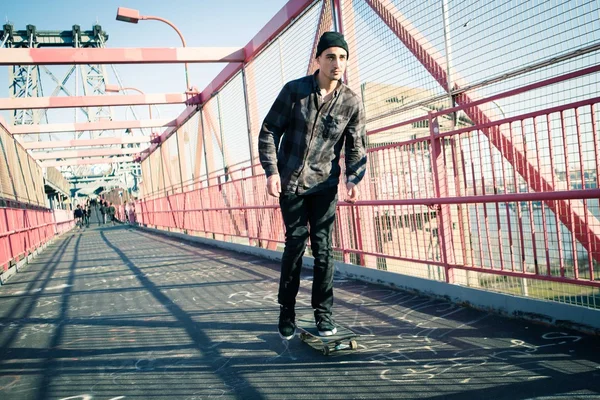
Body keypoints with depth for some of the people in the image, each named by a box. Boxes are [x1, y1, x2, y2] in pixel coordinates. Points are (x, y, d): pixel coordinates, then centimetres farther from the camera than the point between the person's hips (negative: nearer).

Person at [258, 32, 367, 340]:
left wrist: (354, 179, -13)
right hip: (290, 181, -1)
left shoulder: (351, 102, -1)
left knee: (323, 246, 0)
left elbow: (357, 147, 4)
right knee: (295, 242, 1)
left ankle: (323, 313, 13)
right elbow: (269, 131, -1)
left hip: (324, 184, 1)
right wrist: (271, 170, -10)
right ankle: (286, 311, 17)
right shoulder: (294, 91, -6)